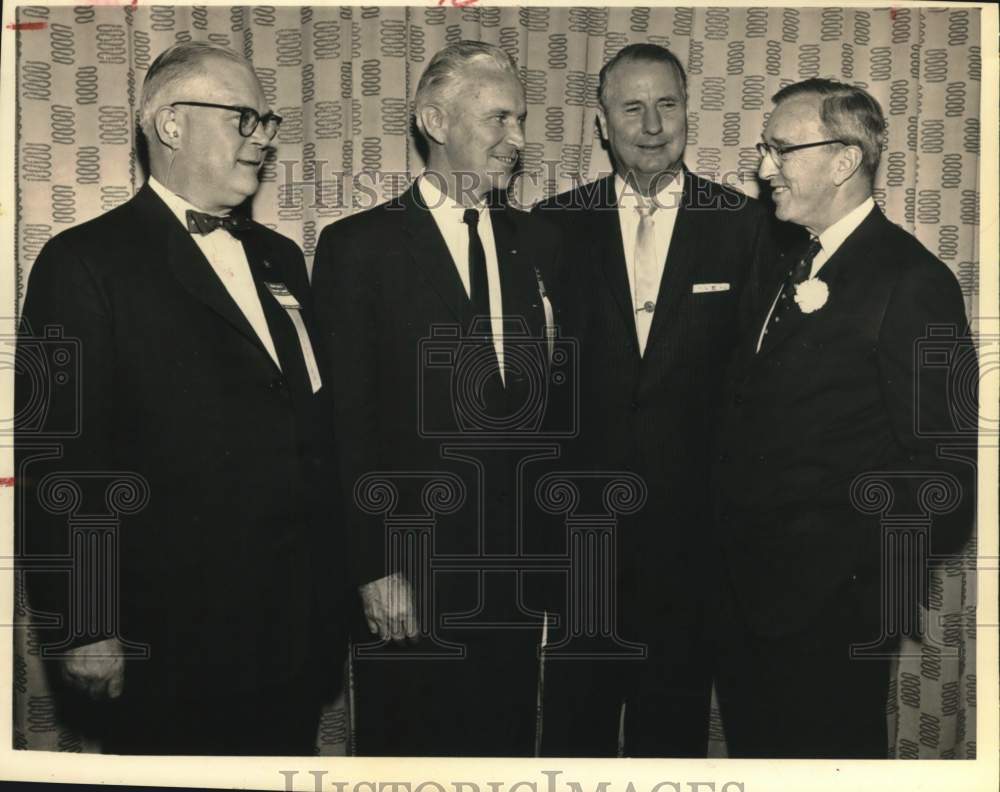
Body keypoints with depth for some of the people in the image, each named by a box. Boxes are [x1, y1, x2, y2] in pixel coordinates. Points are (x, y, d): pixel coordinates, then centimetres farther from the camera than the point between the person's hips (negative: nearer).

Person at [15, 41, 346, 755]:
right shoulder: (85, 263, -8)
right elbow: (58, 455, -12)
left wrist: (336, 588, 12)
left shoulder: (280, 258, 14)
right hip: (174, 637, -6)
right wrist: (83, 632, -14)